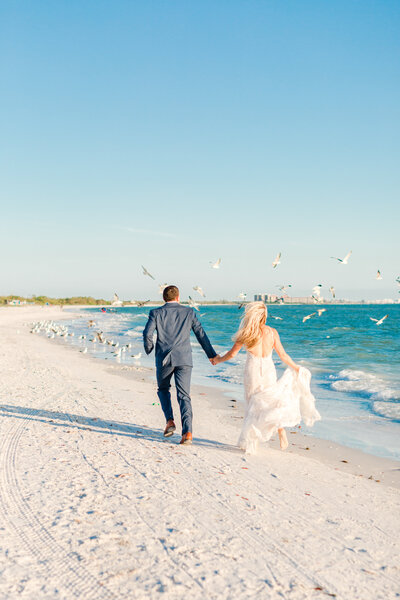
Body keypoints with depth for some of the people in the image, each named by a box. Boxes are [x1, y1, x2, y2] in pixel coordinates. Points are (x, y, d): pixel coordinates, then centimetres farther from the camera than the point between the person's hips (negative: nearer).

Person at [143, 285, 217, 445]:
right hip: (184, 359, 1)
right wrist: (211, 354, 17)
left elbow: (147, 334, -7)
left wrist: (149, 349, 13)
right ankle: (187, 432, -12)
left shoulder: (156, 313, 4)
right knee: (184, 395, 1)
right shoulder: (189, 312, 9)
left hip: (164, 359, -1)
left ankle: (170, 421, 8)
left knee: (163, 389, 23)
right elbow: (200, 334, 10)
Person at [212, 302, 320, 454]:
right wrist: (296, 367, 16)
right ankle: (281, 427, -5)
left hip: (252, 370, -2)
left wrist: (218, 360, 18)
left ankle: (252, 441, 15)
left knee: (253, 404, 10)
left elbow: (232, 354, 0)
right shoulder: (272, 332, -1)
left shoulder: (246, 333, -6)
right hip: (268, 370, 2)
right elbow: (283, 355, 2)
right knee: (271, 400, 18)